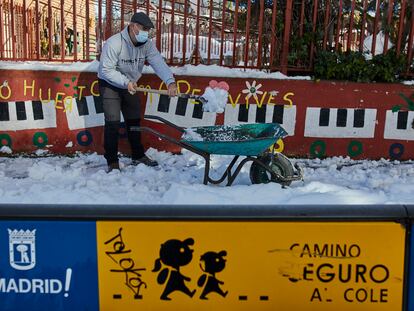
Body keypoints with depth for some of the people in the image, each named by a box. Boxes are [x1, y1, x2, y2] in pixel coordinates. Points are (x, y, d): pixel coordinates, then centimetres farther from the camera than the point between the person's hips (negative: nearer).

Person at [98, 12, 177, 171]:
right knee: (113, 122, -12)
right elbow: (106, 70, -27)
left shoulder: (147, 44, -12)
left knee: (134, 121, 12)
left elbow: (159, 62, -26)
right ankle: (112, 162, -2)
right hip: (109, 85, -6)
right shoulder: (114, 43, -28)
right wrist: (126, 82, -38)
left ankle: (138, 156, 27)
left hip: (130, 85, 6)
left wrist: (170, 81, -43)